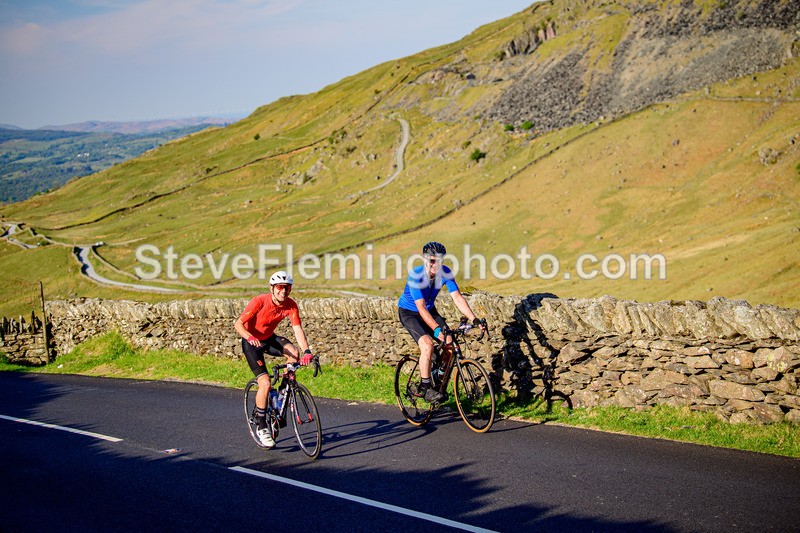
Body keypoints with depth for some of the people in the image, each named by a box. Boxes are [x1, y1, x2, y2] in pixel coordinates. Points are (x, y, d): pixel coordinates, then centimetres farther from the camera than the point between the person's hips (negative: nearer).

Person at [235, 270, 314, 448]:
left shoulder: (290, 305, -16)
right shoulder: (259, 301, -27)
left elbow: (298, 329, -22)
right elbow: (238, 324, -27)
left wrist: (306, 351, -37)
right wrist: (249, 337, -48)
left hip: (269, 338, 4)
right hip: (252, 342, -4)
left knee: (294, 353, -26)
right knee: (265, 384, -17)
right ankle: (262, 428, -1)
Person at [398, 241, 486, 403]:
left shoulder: (445, 273, -16)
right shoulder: (415, 276, -31)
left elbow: (458, 298, -18)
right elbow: (421, 308, -36)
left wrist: (474, 319, -30)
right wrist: (436, 329, -47)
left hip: (430, 310, 5)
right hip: (409, 313, -5)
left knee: (449, 345, -11)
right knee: (427, 345, -27)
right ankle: (425, 389, -14)